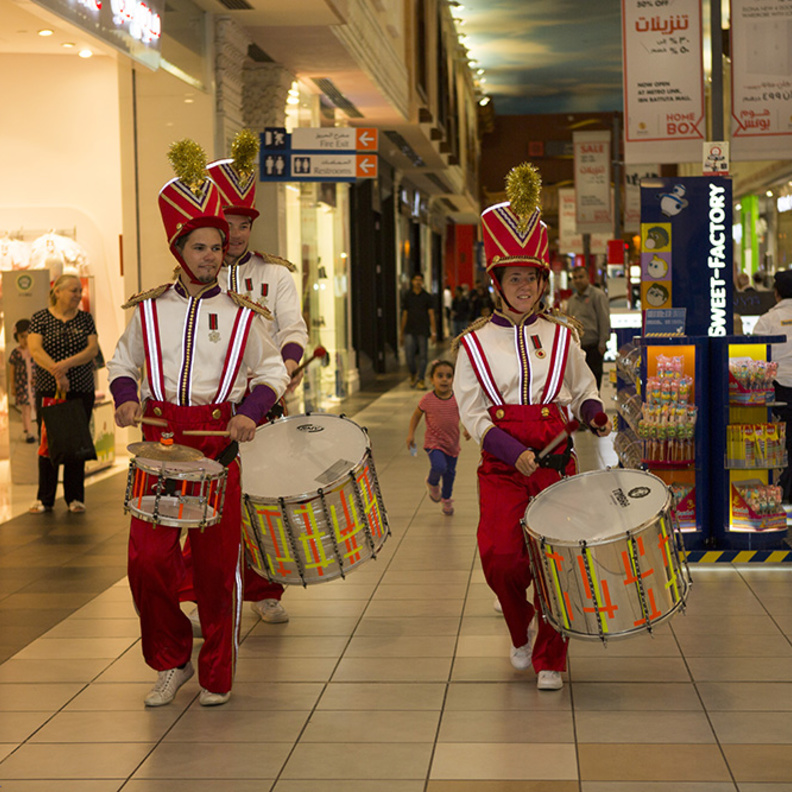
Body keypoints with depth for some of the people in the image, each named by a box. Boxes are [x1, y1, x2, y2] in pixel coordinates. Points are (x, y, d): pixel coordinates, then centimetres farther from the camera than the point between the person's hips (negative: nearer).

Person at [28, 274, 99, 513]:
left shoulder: (85, 319, 7)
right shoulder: (40, 318, 1)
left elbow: (92, 349, -5)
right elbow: (35, 350, -11)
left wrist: (67, 363, -22)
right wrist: (57, 373, -24)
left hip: (81, 390, 1)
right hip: (48, 390, -1)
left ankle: (75, 498, 10)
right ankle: (44, 499, 9)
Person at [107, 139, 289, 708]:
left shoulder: (241, 314, 3)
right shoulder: (149, 310, 7)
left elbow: (272, 371, 10)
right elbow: (122, 365, 19)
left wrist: (252, 410, -8)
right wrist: (127, 397, -2)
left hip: (218, 444, -1)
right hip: (160, 440, 1)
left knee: (217, 563, 1)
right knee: (148, 557, -7)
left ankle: (217, 674, 16)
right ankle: (171, 662, 14)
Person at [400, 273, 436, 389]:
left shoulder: (427, 296, 6)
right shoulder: (407, 296, 10)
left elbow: (431, 315, 3)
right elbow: (404, 315, 14)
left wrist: (434, 332, -5)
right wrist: (401, 333, 13)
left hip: (423, 331, -1)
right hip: (410, 331, 1)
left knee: (422, 356, -1)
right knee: (409, 354, -9)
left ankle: (420, 380, 5)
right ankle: (413, 374, 16)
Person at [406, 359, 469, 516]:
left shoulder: (457, 399, -8)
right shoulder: (428, 400, -14)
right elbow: (416, 416, 1)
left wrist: (467, 429, -9)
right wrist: (410, 434, -4)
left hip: (452, 443, 3)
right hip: (434, 442, -3)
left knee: (450, 472, 15)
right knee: (439, 466, -25)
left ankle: (446, 499, 41)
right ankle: (432, 484, 11)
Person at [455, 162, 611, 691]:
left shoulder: (562, 336, 10)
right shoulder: (476, 343, 3)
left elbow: (582, 391, 19)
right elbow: (472, 413, -3)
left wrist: (595, 414, -5)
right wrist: (516, 455, -16)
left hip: (556, 459, 1)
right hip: (501, 466, -1)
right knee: (500, 555, -15)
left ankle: (550, 658, 11)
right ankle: (520, 630, 16)